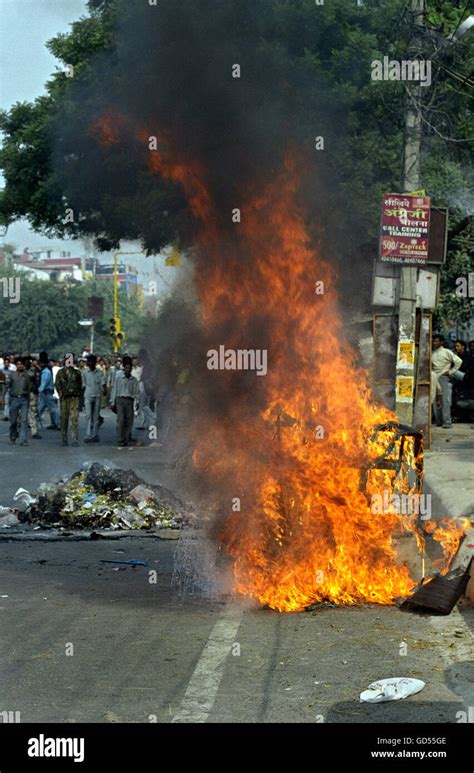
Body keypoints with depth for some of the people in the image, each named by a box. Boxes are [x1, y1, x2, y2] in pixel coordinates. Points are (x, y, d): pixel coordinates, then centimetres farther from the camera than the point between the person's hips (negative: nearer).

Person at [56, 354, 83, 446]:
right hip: (64, 398, 0)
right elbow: (57, 384, 4)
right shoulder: (60, 372, 8)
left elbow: (80, 385, 12)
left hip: (75, 397, 0)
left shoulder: (77, 372, 11)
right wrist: (61, 394, -5)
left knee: (75, 419, -7)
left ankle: (75, 439, -8)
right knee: (64, 418, 5)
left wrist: (78, 395, 2)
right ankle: (64, 439, 14)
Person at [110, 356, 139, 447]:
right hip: (120, 399, -2)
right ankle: (120, 440, -8)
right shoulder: (119, 378, 6)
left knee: (129, 420, 0)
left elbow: (136, 392, 15)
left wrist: (134, 397, -4)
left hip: (129, 400, 2)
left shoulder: (134, 380, 10)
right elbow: (114, 389, 9)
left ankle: (127, 439, 8)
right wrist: (112, 402, 6)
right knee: (121, 420, -10)